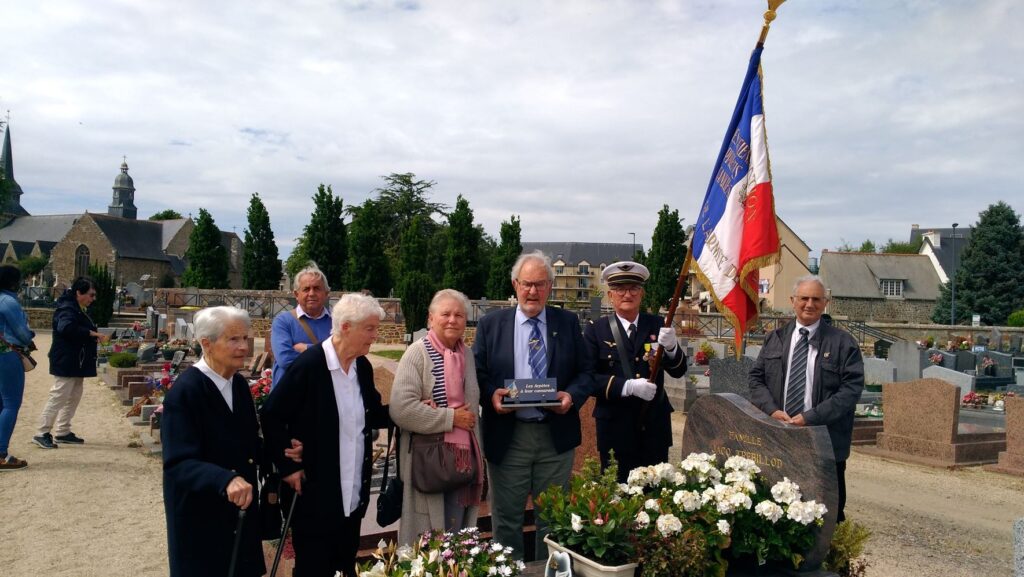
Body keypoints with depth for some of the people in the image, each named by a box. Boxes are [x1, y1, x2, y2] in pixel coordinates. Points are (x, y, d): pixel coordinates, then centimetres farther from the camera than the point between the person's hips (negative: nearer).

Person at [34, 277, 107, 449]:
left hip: (76, 363, 11)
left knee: (74, 397, 15)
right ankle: (42, 434, 1)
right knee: (59, 397, -7)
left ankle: (62, 432, 23)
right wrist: (92, 333, -32)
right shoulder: (67, 308, -17)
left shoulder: (78, 309, 15)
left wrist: (95, 336, 4)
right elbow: (66, 327, -35)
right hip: (66, 363, -11)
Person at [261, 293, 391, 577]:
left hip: (354, 493, 6)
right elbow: (271, 416, -13)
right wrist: (288, 467, -13)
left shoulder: (363, 367, 3)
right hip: (316, 492, -6)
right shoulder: (309, 364, -18)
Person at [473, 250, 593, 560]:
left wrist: (572, 395, -14)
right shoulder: (490, 323, 2)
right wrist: (490, 394, -17)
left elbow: (586, 371, 5)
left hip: (556, 435, 1)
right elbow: (478, 372, 3)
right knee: (506, 517, 11)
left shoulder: (568, 322, 4)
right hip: (507, 436, -1)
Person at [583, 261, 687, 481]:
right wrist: (628, 386, -22)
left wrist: (671, 347, -20)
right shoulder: (595, 330, -3)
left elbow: (678, 371, 0)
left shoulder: (657, 325, 4)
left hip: (655, 427, 3)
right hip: (615, 428, -2)